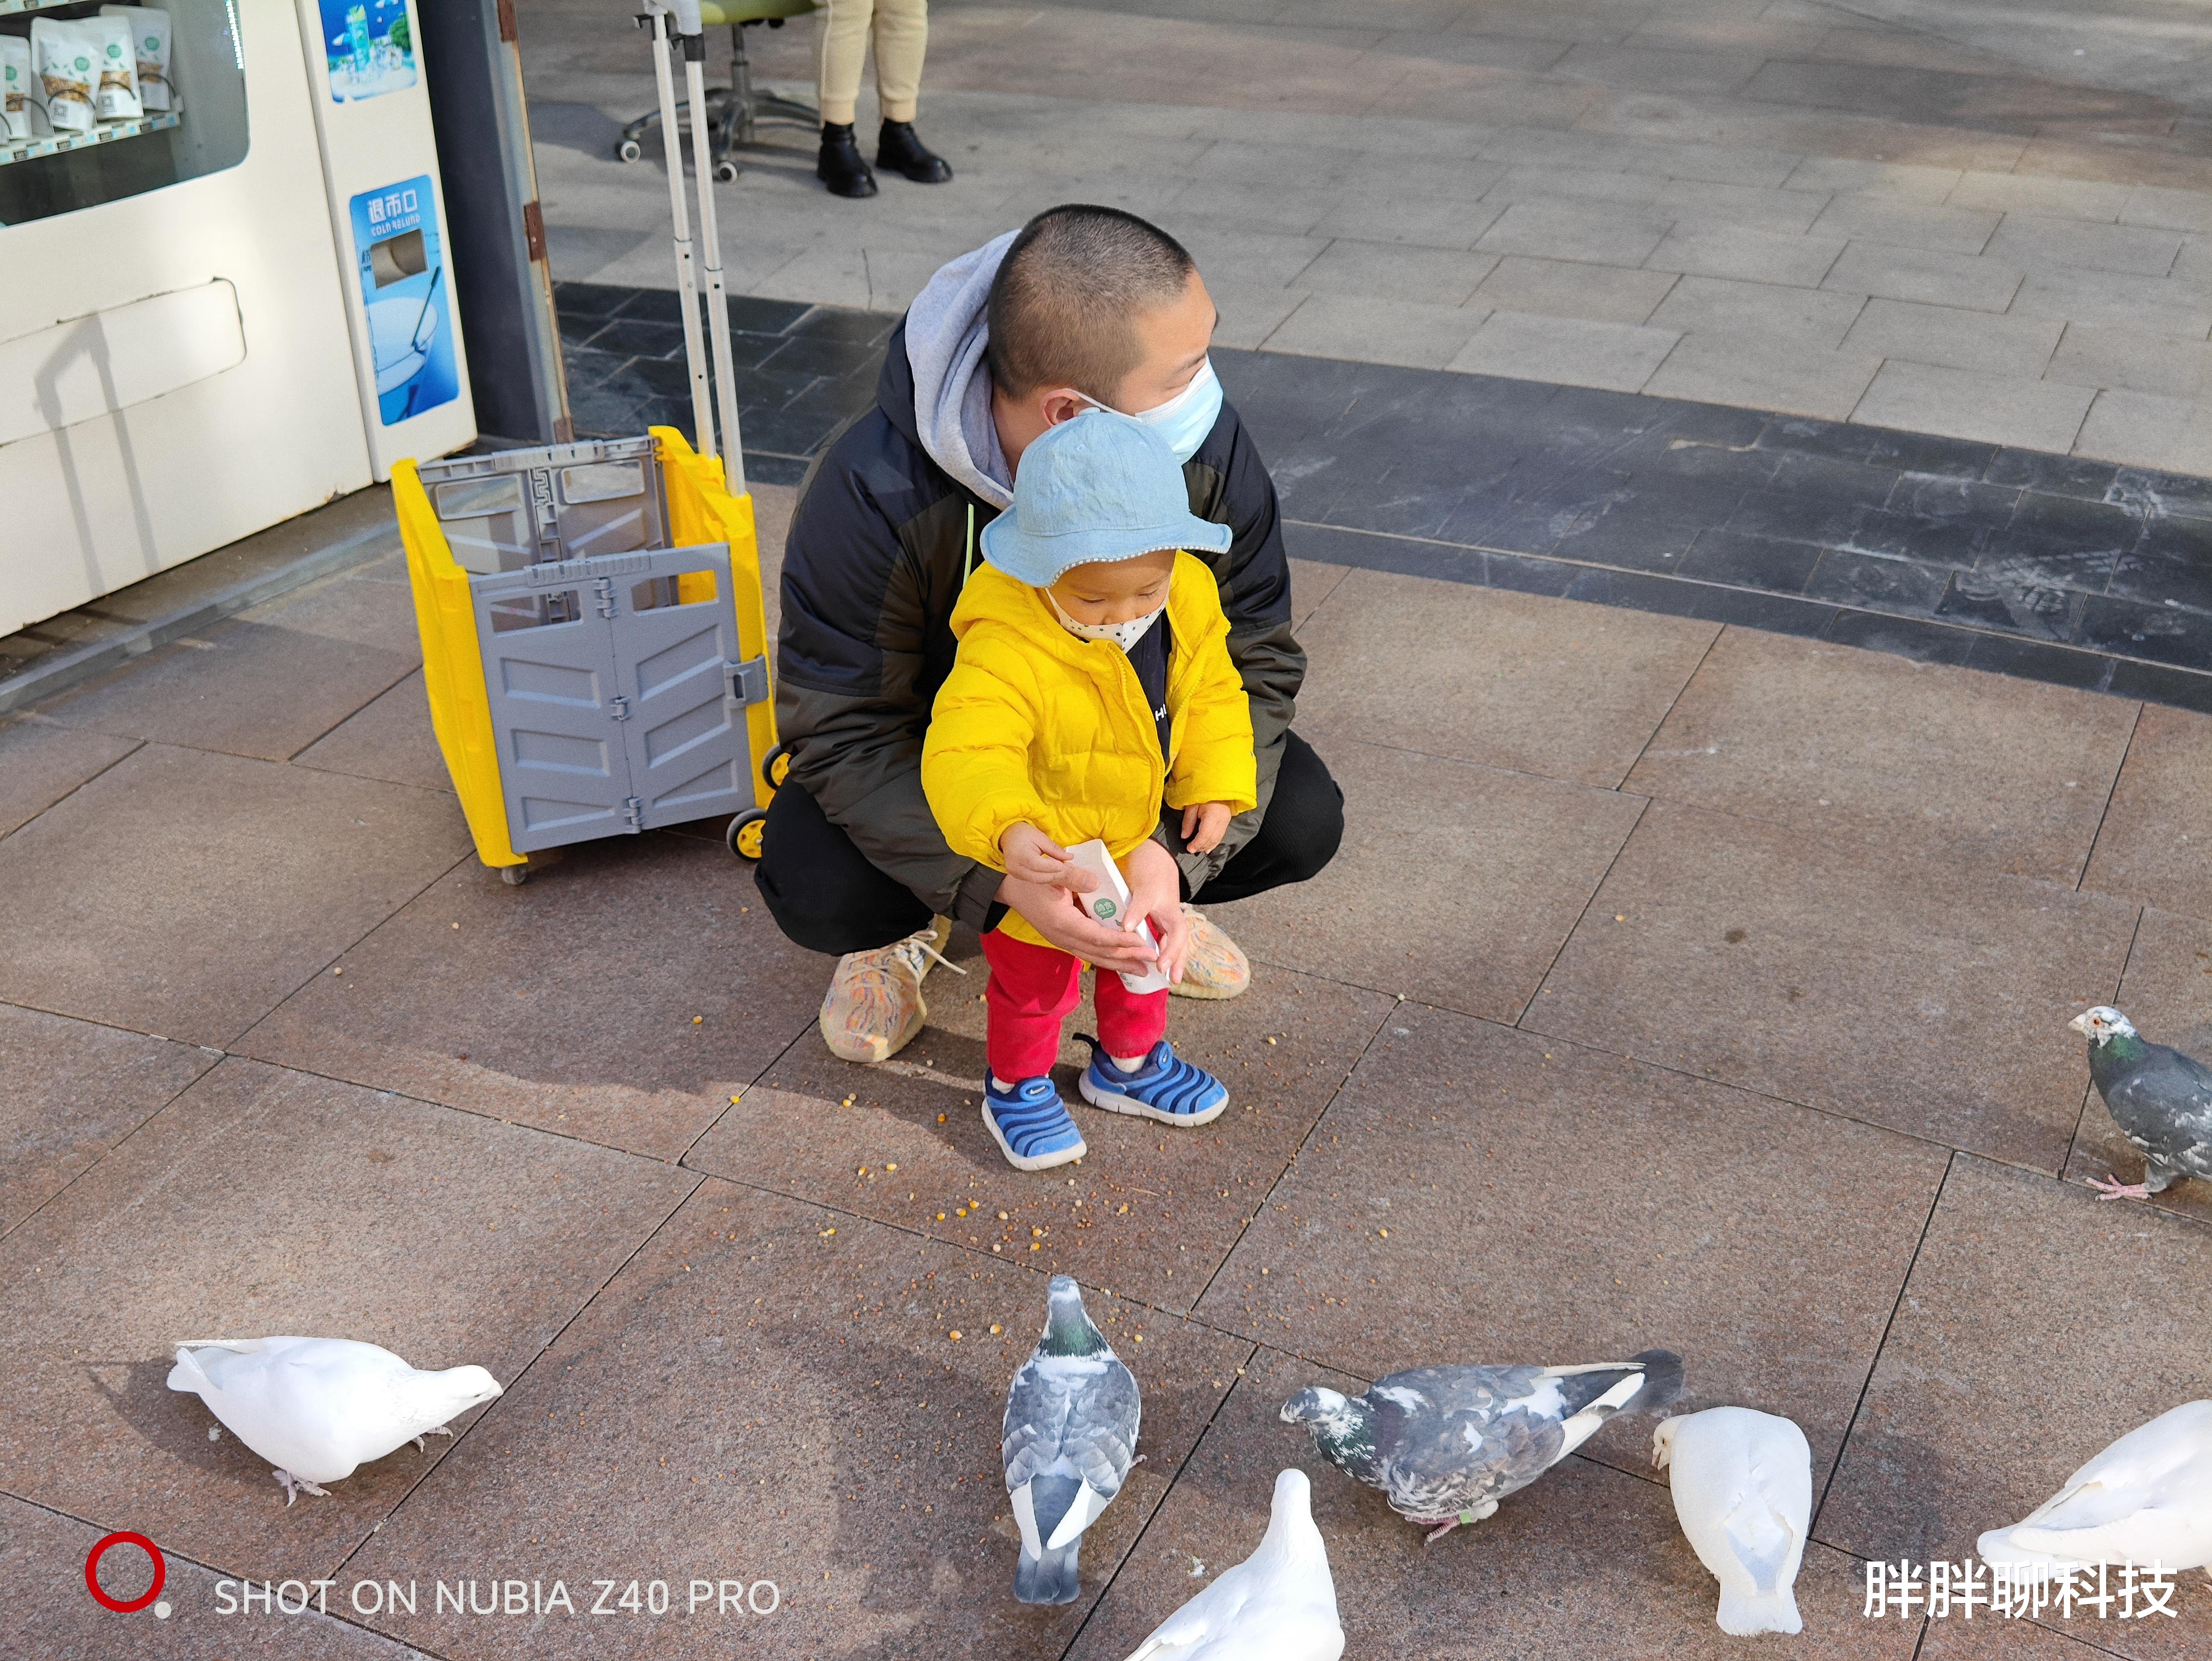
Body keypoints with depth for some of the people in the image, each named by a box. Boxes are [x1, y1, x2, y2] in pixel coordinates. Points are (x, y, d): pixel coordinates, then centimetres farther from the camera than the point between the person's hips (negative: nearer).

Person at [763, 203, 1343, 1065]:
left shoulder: (1205, 447, -27)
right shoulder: (873, 493, -36)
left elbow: (1253, 665, -18)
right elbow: (845, 736, -30)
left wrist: (1174, 852, -33)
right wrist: (1004, 880, -43)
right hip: (929, 741, -2)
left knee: (1300, 820, -19)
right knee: (815, 888, -29)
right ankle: (913, 922, 9)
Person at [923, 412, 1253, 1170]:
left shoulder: (1191, 600, -19)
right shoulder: (1007, 646, -40)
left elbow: (1213, 694, -1)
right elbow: (964, 754, -48)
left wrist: (1215, 786, -8)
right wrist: (1007, 831, -65)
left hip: (1133, 835, 6)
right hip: (1037, 857, -5)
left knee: (1149, 943, 27)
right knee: (1034, 977, 18)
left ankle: (1129, 1063, 55)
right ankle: (1015, 1086, 47)